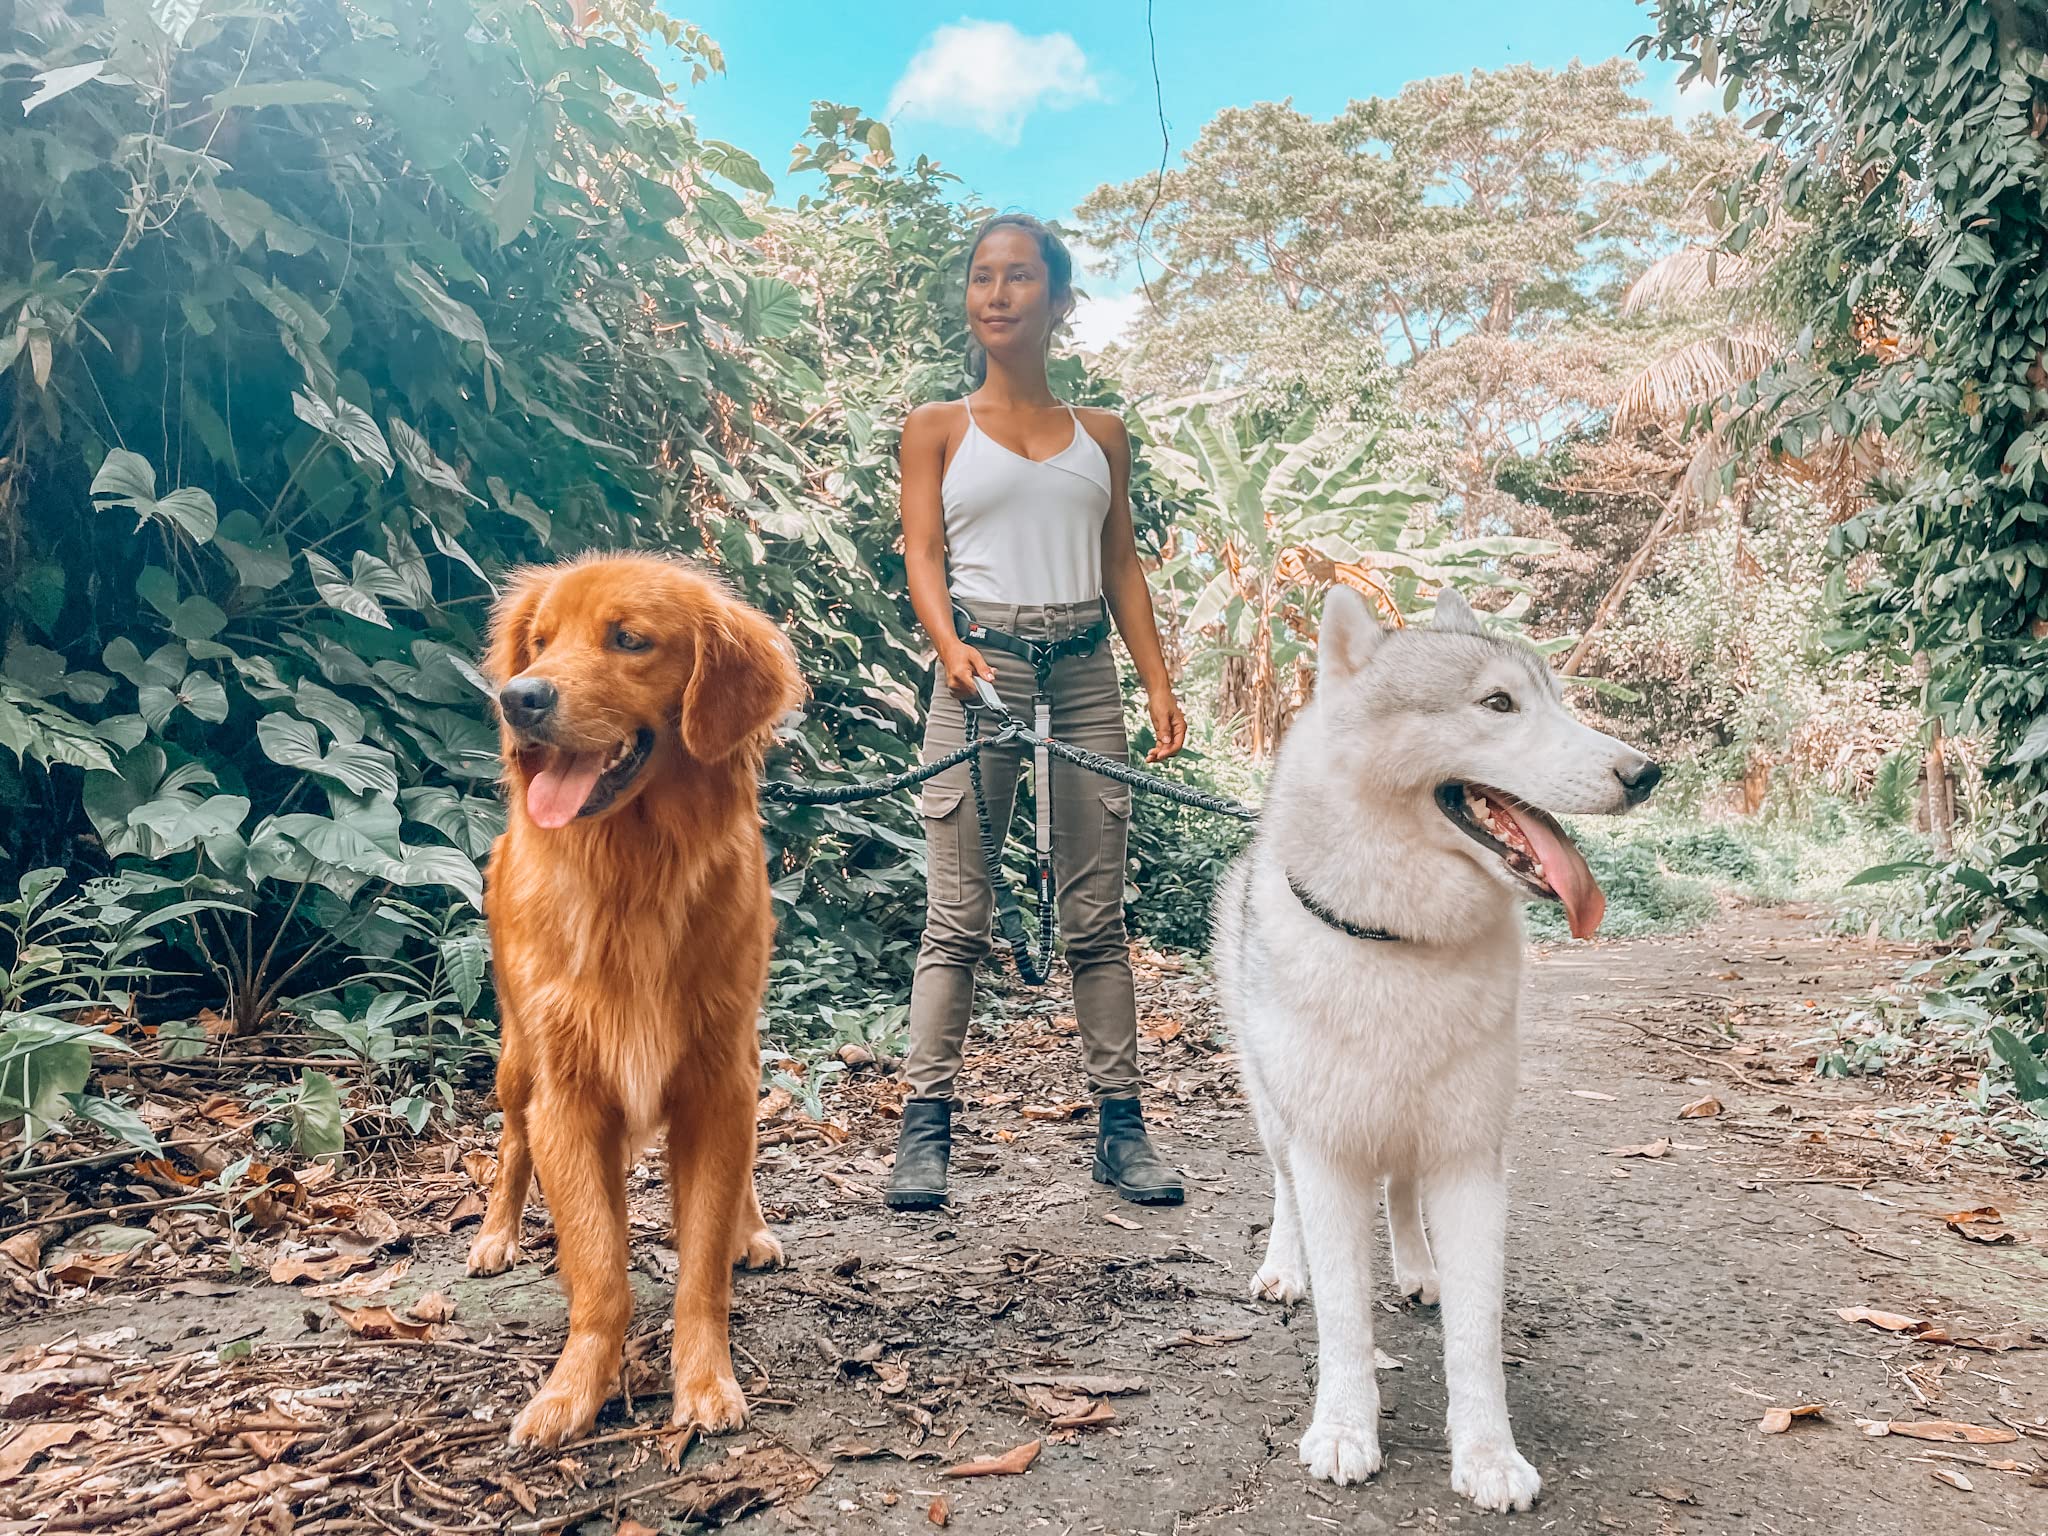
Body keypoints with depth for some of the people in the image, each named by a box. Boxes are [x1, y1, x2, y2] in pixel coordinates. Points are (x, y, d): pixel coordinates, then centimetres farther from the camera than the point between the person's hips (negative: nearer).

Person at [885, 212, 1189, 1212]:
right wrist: (951, 648, -19)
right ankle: (926, 1129, 2)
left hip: (1085, 671, 3)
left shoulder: (1101, 435, 16)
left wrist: (1158, 682, 3)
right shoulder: (938, 428, 9)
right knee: (958, 913, -4)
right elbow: (923, 554, 0)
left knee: (1096, 912, 4)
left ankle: (1120, 1126, 9)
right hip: (982, 664, -2)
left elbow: (1122, 567, 14)